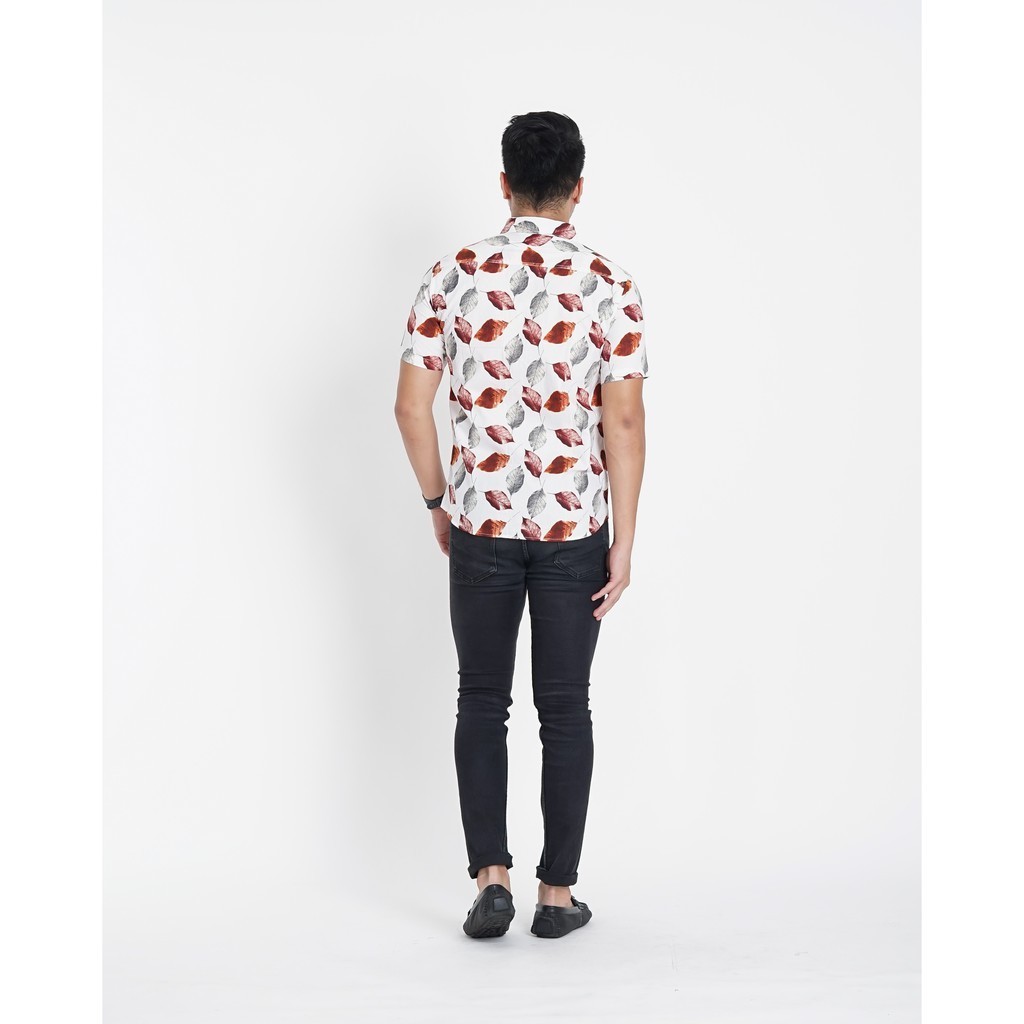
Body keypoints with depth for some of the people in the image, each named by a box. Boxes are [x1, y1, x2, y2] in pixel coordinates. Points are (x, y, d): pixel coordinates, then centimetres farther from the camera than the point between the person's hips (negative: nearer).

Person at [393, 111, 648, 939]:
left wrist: (438, 500, 11)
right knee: (565, 708, 8)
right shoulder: (609, 283, -6)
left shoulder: (454, 273, -3)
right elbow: (626, 421, -10)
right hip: (575, 527, -1)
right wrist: (624, 541, -4)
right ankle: (558, 893, 14)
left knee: (482, 701, 12)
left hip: (481, 522, 1)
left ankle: (491, 877, 5)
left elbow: (412, 405, -3)